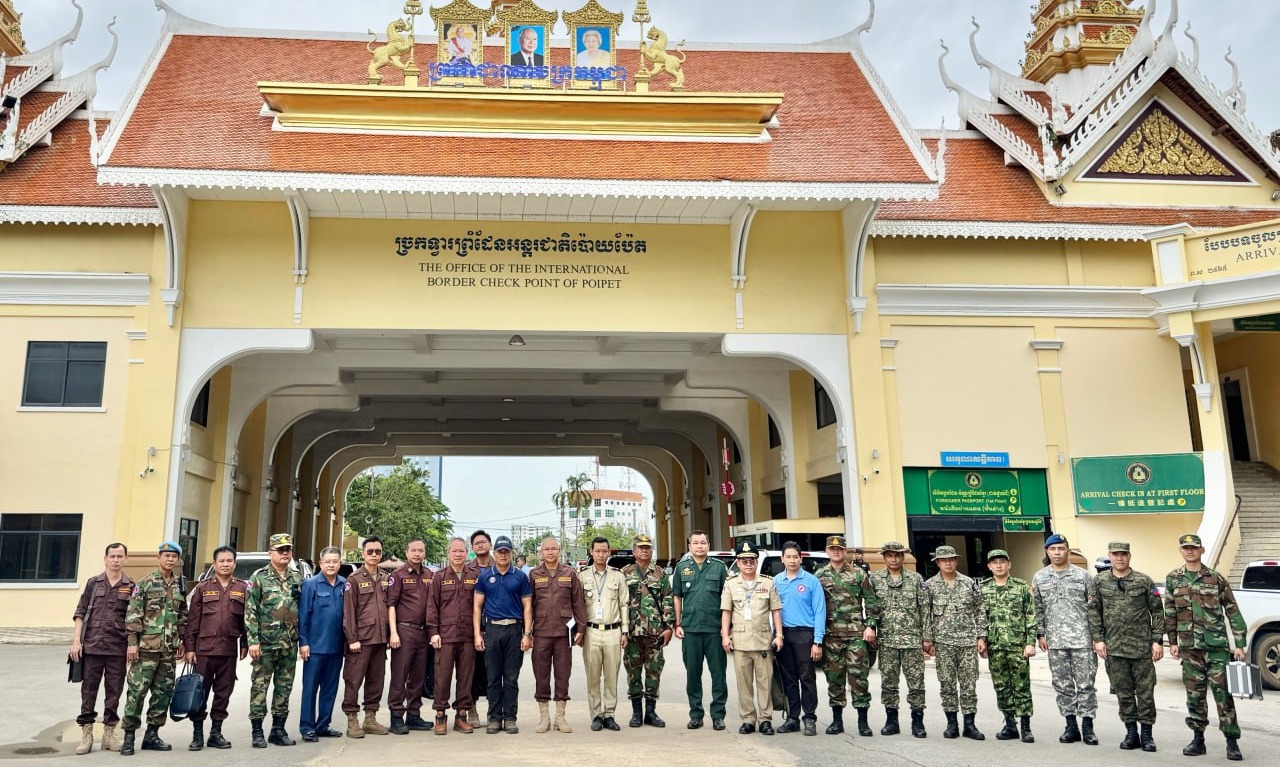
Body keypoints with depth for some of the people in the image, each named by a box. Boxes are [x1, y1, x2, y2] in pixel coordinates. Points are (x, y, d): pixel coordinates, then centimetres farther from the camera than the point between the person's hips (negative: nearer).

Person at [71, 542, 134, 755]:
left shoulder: (131, 587, 4)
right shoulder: (93, 583, 5)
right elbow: (80, 613, 5)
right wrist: (76, 640, -4)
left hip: (118, 648, 0)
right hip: (92, 646, 0)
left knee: (114, 692, 6)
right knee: (88, 690, 4)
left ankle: (109, 733, 17)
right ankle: (86, 735, 13)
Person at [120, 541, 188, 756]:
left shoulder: (179, 586, 12)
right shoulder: (145, 583, -4)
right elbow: (133, 615, -9)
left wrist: (181, 642, 13)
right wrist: (132, 642, -14)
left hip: (169, 650, 5)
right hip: (146, 647, -5)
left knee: (163, 693, 8)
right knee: (137, 692, -3)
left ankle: (152, 734, 18)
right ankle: (129, 737, 6)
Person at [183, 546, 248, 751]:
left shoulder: (243, 588, 7)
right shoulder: (203, 587, 3)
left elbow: (247, 618, 9)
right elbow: (192, 619, 1)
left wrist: (244, 645, 5)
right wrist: (189, 647, -3)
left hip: (229, 650, 2)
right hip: (204, 649, -2)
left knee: (224, 692, 8)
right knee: (200, 692, 3)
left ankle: (216, 732, 18)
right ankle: (197, 734, 13)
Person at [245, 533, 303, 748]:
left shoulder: (297, 578, 10)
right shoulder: (259, 577, -3)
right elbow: (250, 611, -7)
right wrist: (253, 640, -14)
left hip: (290, 643, 4)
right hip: (265, 641, -4)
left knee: (285, 686, 9)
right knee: (260, 685, 0)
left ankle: (278, 730, 18)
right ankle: (257, 732, 8)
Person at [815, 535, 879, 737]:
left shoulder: (859, 574, 4)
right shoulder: (819, 576, 8)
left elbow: (870, 601, 4)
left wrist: (870, 625, -5)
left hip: (856, 633, -2)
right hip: (830, 635, 2)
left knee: (858, 676, -3)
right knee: (834, 678, 7)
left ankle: (863, 721, 6)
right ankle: (837, 720, 17)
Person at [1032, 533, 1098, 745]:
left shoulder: (1082, 575, 1)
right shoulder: (1039, 577, 8)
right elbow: (1038, 609, 12)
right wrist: (1041, 634, 6)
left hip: (1082, 639, -3)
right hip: (1055, 641, 3)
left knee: (1085, 683, -1)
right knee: (1062, 685, 8)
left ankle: (1087, 727, 9)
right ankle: (1071, 726, 17)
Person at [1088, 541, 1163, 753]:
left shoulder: (1144, 581, 1)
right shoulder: (1099, 582, 5)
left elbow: (1157, 612, 2)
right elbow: (1093, 612, 5)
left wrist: (1158, 641, -4)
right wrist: (1098, 639, -2)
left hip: (1142, 646, -1)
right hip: (1113, 647, 2)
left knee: (1145, 691, 3)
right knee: (1123, 692, 8)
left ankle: (1147, 734, 15)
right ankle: (1131, 733, 19)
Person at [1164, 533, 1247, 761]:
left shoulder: (1216, 579, -1)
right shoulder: (1172, 579, 7)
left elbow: (1233, 612, 0)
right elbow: (1169, 613, 12)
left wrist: (1239, 644, -4)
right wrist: (1172, 642, 9)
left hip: (1217, 645, -2)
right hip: (1189, 647, 3)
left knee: (1223, 692, -2)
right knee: (1194, 694, 8)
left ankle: (1232, 741, 6)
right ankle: (1198, 739, 18)